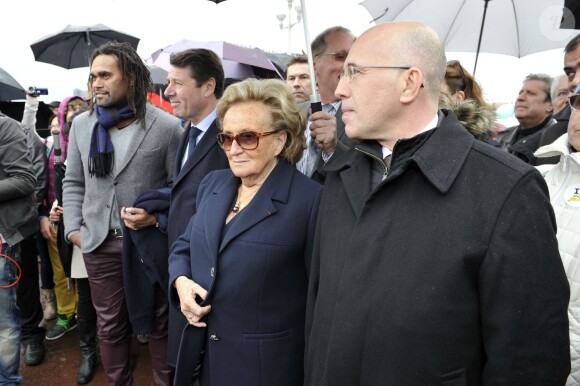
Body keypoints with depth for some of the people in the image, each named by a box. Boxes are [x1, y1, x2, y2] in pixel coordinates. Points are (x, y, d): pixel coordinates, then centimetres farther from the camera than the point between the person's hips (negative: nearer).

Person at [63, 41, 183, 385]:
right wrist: (73, 228, 5)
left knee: (159, 323, 12)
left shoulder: (167, 126, -7)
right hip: (99, 243, 4)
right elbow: (74, 183, 14)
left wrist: (158, 217, -18)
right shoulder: (81, 125, 7)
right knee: (110, 325, 17)